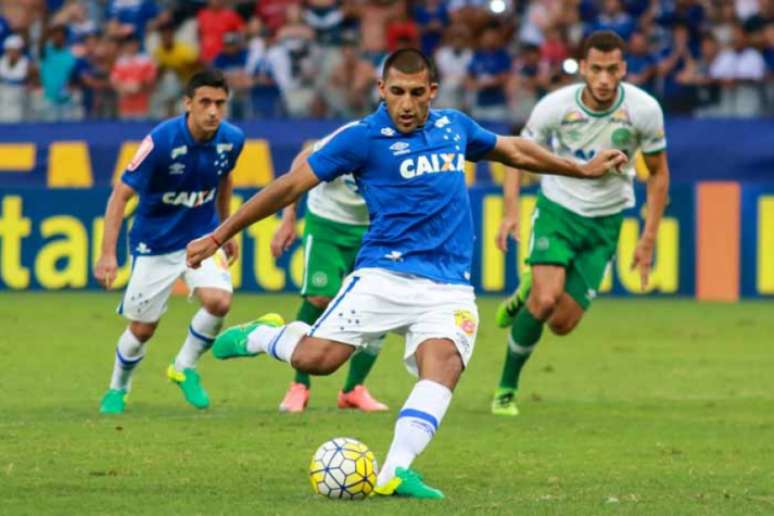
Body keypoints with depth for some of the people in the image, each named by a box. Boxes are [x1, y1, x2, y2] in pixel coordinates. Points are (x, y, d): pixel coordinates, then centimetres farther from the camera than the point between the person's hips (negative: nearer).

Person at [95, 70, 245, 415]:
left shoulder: (231, 140, -12)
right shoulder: (161, 140, -26)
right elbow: (121, 194, -23)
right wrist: (108, 254, -29)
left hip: (201, 237, 3)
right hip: (155, 244, -3)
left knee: (219, 301, -22)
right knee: (142, 328, 6)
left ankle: (185, 368, 5)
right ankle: (117, 390, 36)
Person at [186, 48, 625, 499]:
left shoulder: (454, 126, 13)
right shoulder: (362, 137, -2)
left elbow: (515, 151, 32)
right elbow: (291, 186, -1)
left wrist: (582, 169, 38)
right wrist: (218, 237, -1)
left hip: (450, 287, 3)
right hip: (385, 275, -3)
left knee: (442, 370, -24)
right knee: (316, 357, -18)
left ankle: (396, 472, -34)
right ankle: (263, 335, 15)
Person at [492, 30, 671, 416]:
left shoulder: (644, 110, -16)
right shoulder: (555, 106, -18)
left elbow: (658, 173, -1)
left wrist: (649, 238, -5)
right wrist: (510, 211, -13)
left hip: (605, 222, 2)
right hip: (557, 209, -2)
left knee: (563, 324, -4)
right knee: (546, 302, -23)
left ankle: (530, 291, 32)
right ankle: (506, 389, -2)